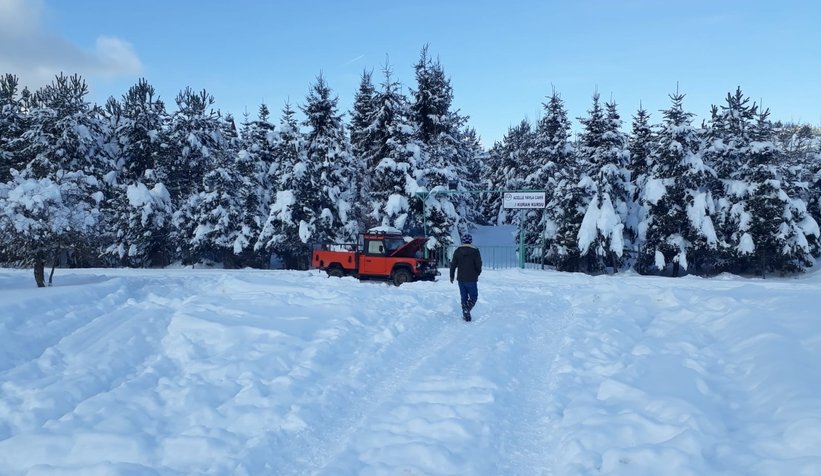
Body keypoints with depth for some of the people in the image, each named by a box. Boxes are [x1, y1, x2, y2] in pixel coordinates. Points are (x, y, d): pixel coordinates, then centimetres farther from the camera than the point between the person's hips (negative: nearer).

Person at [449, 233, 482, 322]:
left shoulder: (457, 251, 2)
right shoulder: (475, 251, -7)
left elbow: (453, 265, 4)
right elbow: (479, 265, -8)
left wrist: (452, 276, 16)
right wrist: (477, 274, 11)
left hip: (461, 279, 3)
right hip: (472, 279, -3)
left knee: (464, 297, 13)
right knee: (473, 297, 7)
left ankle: (465, 315, 11)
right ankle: (467, 310, -17)